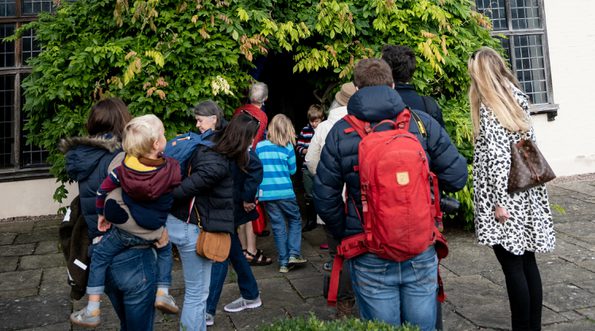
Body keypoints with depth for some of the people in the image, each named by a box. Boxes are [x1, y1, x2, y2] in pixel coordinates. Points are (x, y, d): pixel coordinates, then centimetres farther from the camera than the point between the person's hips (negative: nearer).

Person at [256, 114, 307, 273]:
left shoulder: (259, 146, 2)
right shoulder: (288, 147, -4)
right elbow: (292, 170, 5)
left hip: (266, 193, 2)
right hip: (285, 192, -2)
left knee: (278, 225, 8)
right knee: (295, 220, 16)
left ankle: (284, 262, 10)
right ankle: (294, 254, 4)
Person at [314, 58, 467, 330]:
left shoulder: (340, 133, -4)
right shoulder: (423, 123, -3)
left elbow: (325, 200, -4)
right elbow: (456, 178, 0)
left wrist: (346, 235, 11)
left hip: (369, 259, -1)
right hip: (422, 252, 1)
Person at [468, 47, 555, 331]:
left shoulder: (487, 107, -12)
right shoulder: (517, 98, 10)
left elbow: (497, 157, -19)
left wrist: (499, 201, -16)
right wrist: (533, 185, 17)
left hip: (504, 198, -8)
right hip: (527, 194, 8)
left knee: (513, 267, 0)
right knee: (527, 262, 13)